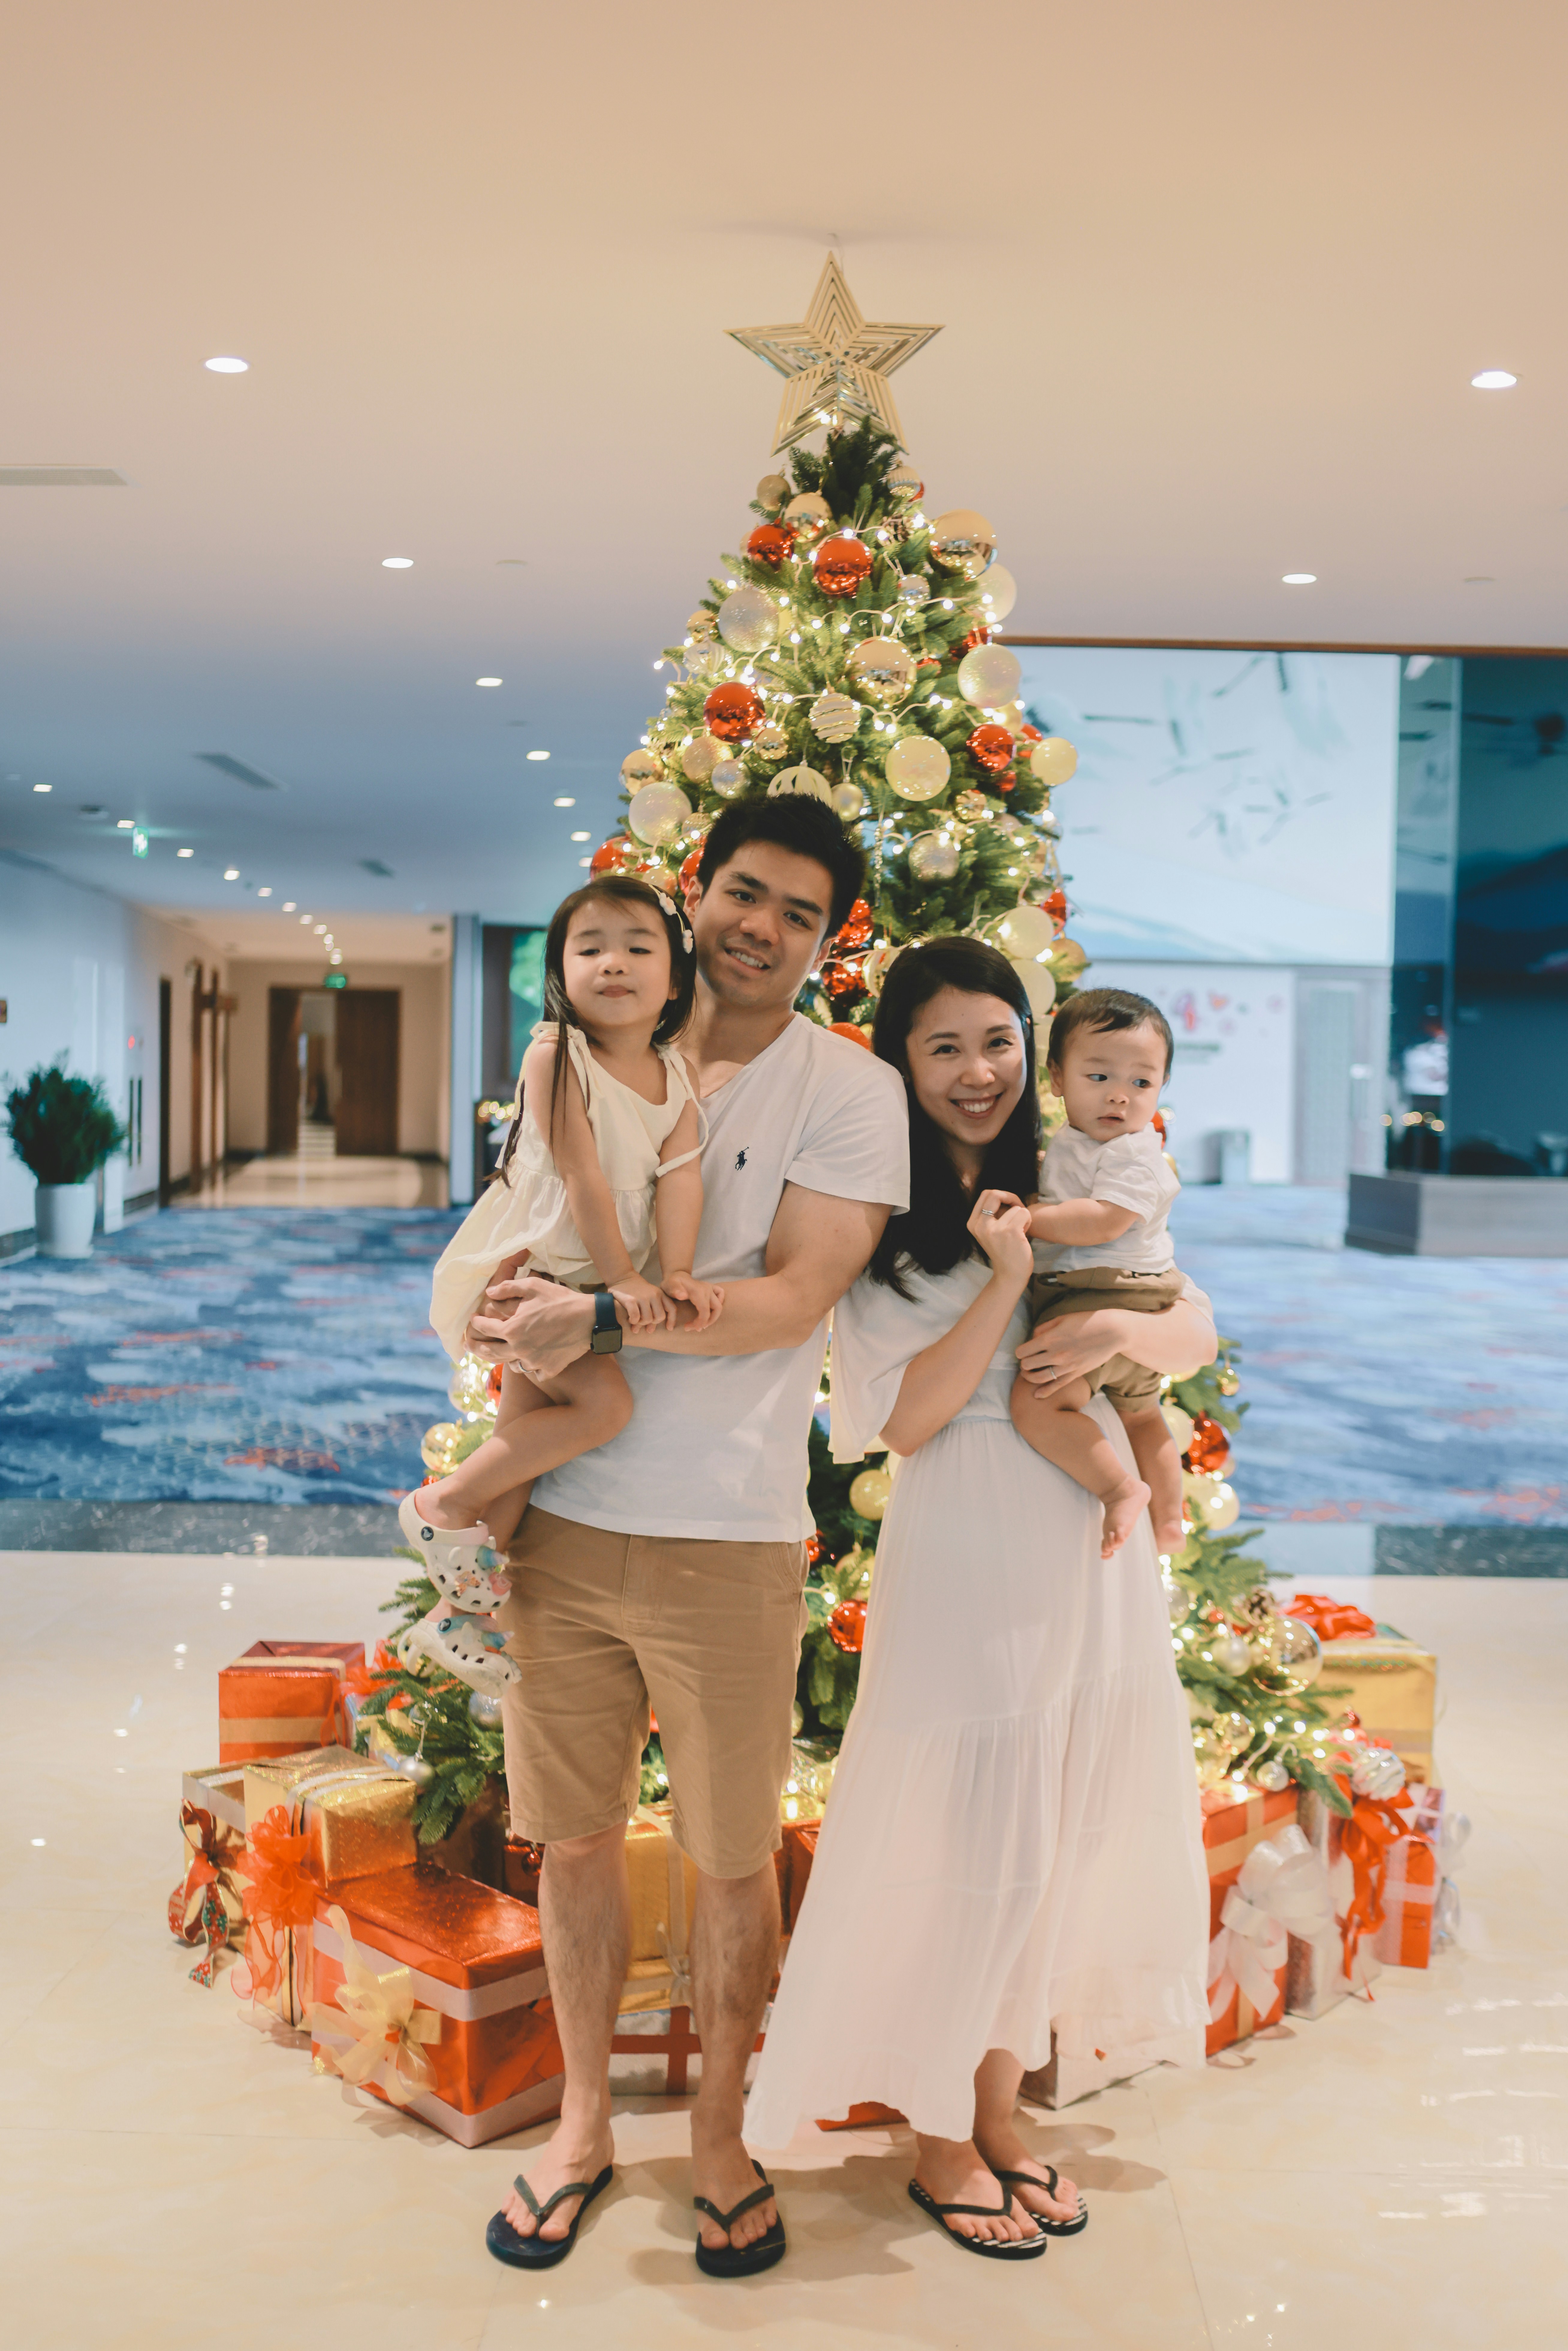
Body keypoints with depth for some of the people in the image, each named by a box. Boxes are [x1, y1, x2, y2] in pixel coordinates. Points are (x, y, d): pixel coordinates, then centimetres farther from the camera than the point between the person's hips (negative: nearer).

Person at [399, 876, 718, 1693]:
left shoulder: (676, 1081, 3)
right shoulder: (556, 1057, -16)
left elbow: (679, 1175, -9)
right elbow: (583, 1177, -20)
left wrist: (676, 1272, -23)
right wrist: (623, 1278, -20)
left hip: (585, 1282, 7)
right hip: (518, 1266, -7)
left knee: (526, 1432, 12)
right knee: (605, 1401, -23)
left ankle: (461, 1608, 26)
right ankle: (446, 1505, -6)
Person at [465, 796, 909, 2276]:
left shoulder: (850, 1090, -4)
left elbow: (790, 1299, -14)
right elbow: (515, 1251, 15)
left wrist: (598, 1318, -21)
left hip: (728, 1541, -3)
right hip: (559, 1524, 3)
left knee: (733, 1861, 10)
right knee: (574, 1833, 15)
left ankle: (719, 2134, 33)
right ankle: (582, 2121, 36)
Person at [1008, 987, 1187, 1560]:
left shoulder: (1133, 1153, -14)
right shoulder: (1069, 1143, 13)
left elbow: (1102, 1221, -28)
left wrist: (1028, 1218, -27)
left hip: (1110, 1302, -11)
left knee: (1035, 1402, -25)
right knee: (1140, 1414, 27)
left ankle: (1122, 1488, -17)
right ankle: (1167, 1521, 46)